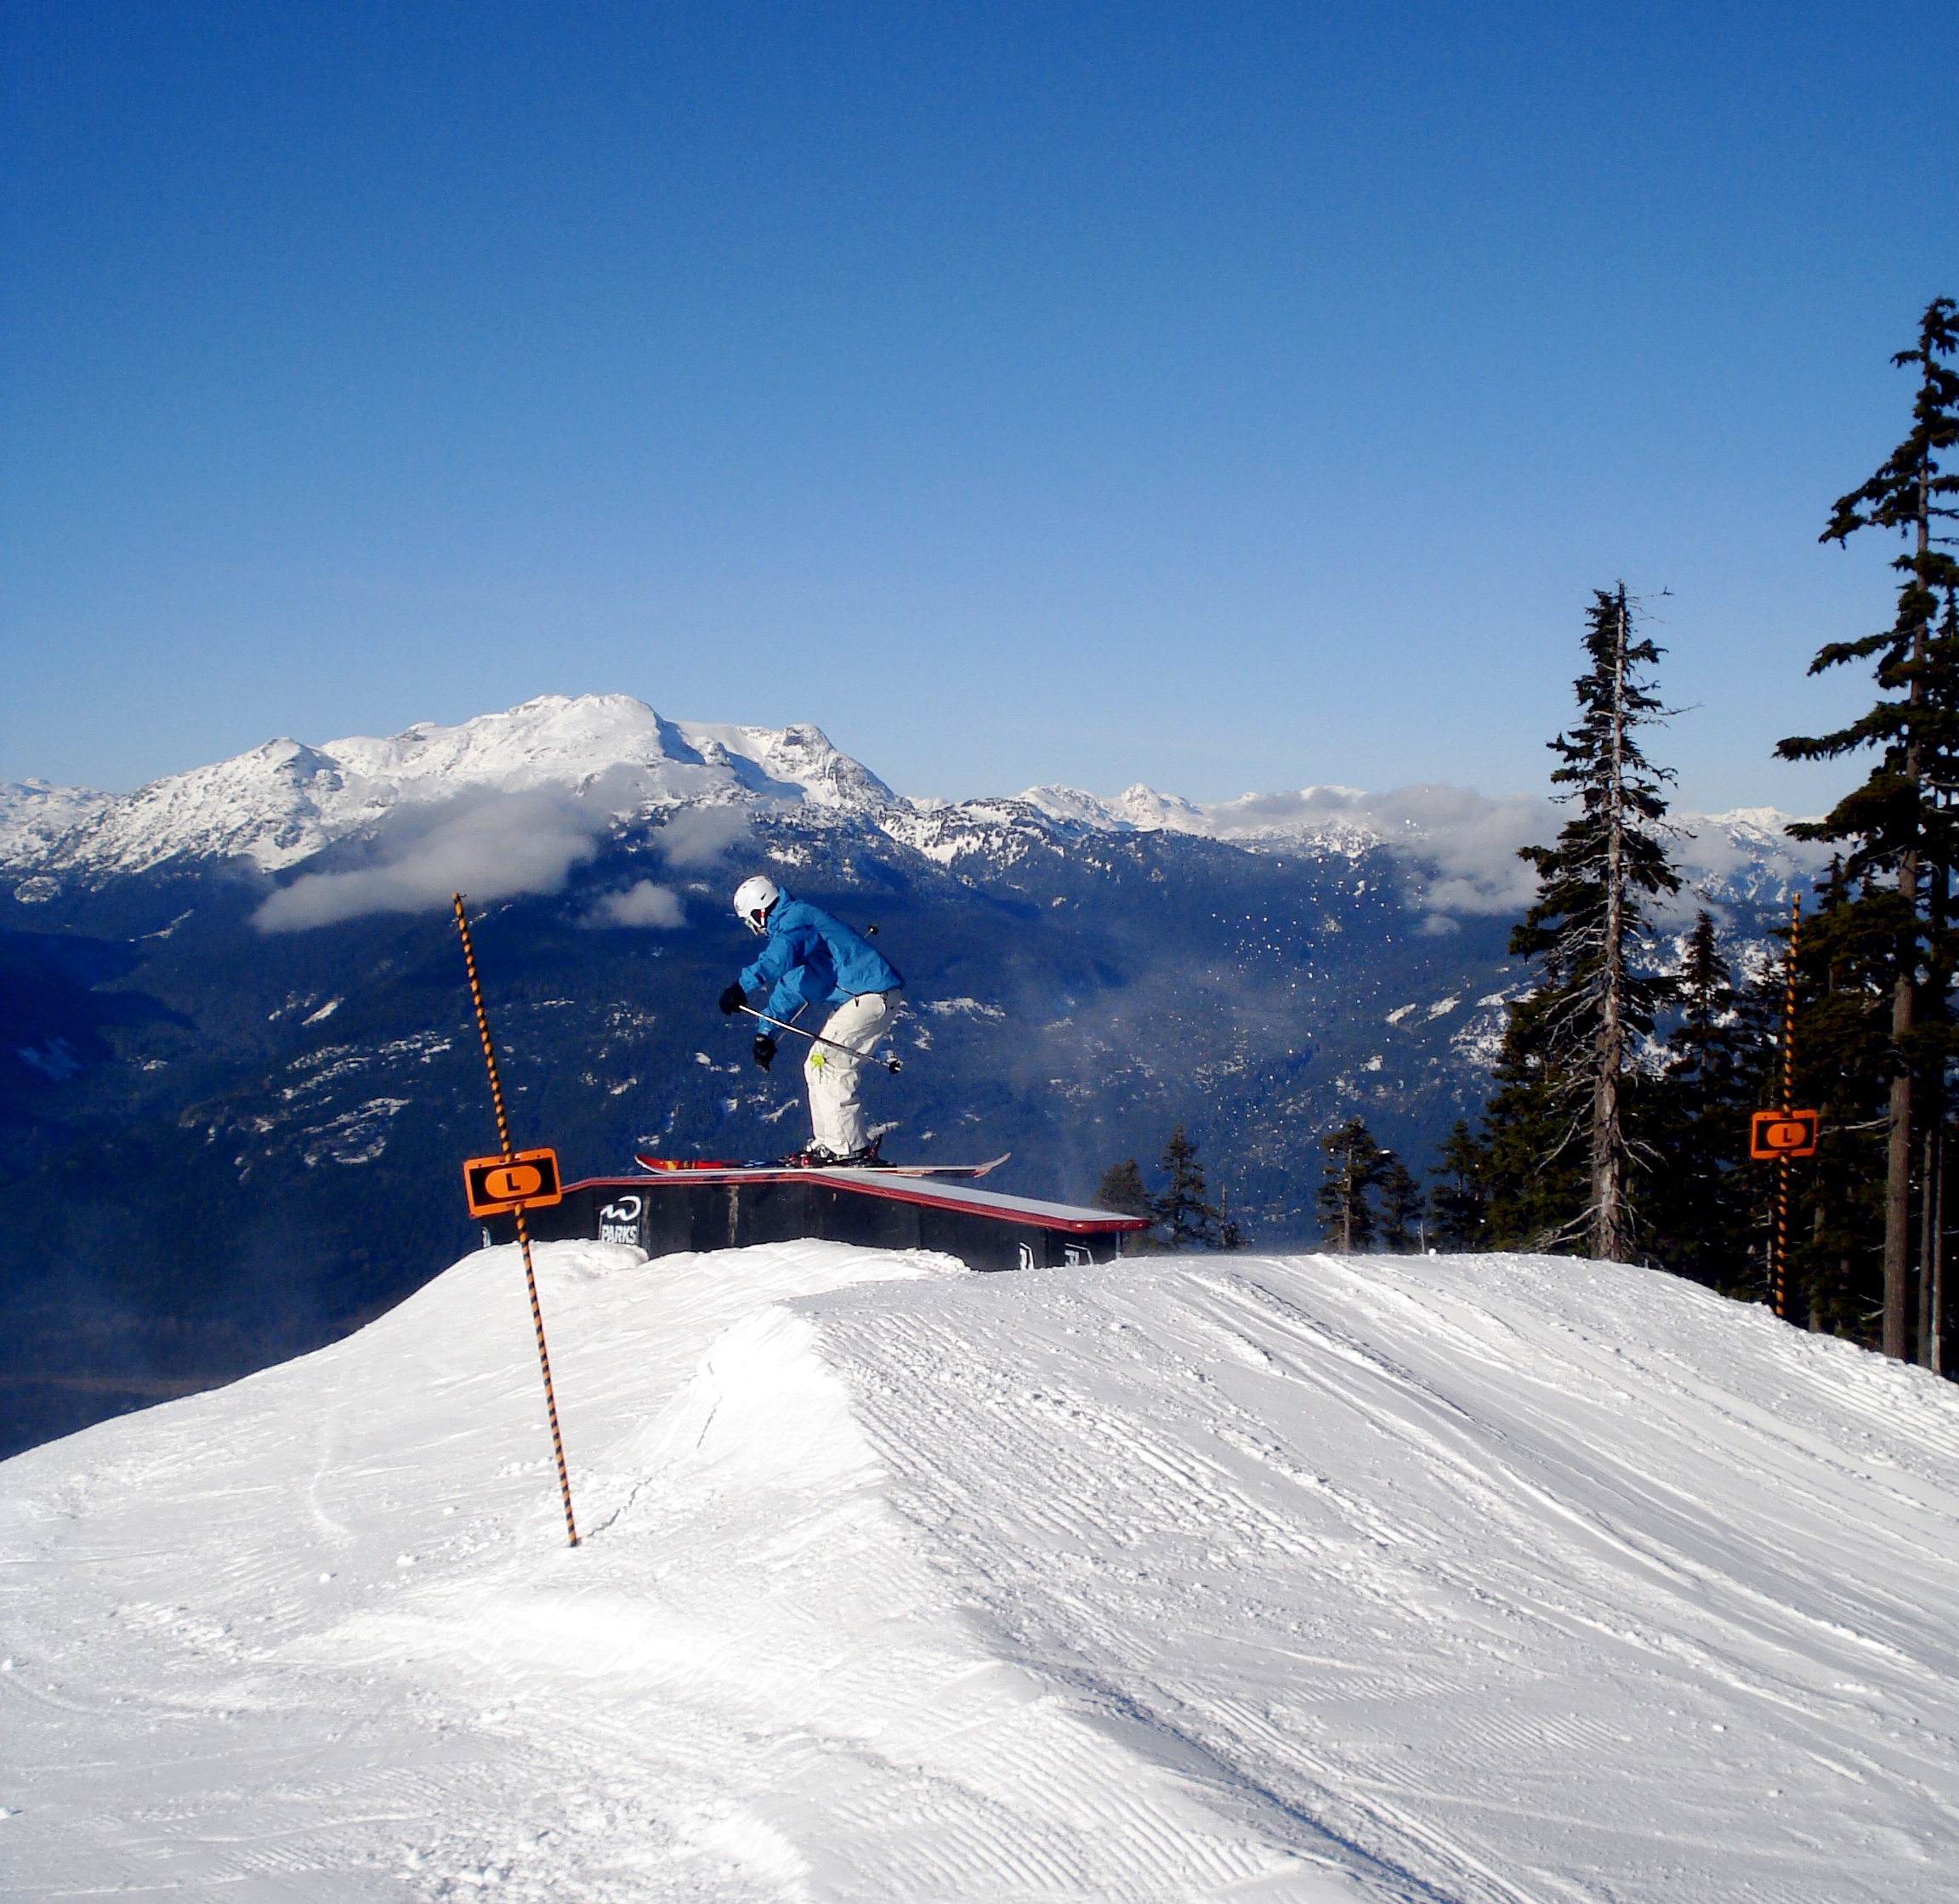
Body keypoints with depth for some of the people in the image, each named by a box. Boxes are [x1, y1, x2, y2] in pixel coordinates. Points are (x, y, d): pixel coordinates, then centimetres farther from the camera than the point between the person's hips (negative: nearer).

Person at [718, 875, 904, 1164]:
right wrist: (766, 1033, 28)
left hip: (871, 996, -11)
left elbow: (781, 955, -36)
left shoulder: (796, 920, -12)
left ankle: (851, 1149, -10)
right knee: (819, 1066, 14)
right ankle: (828, 1144, 15)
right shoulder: (794, 924, 23)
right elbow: (790, 988, 31)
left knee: (828, 1065, -12)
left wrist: (744, 986, -50)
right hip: (860, 997, 11)